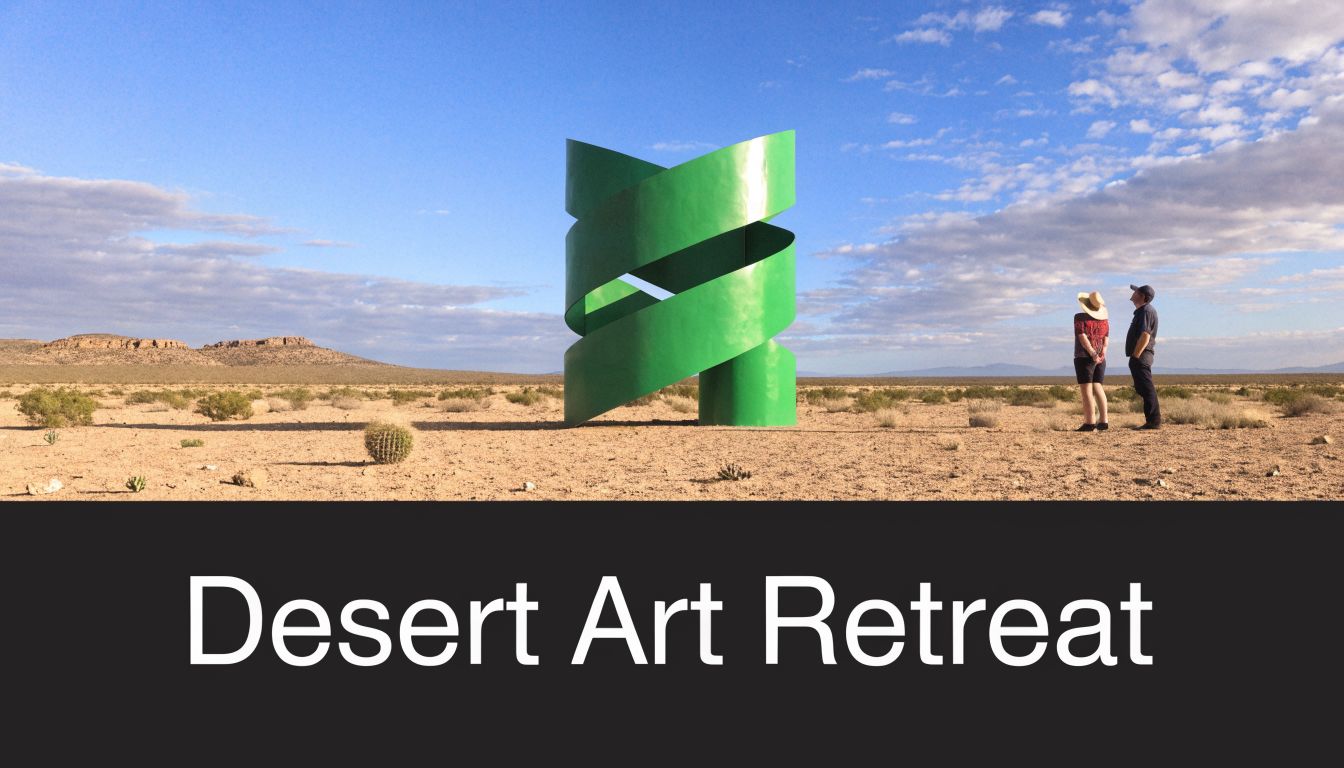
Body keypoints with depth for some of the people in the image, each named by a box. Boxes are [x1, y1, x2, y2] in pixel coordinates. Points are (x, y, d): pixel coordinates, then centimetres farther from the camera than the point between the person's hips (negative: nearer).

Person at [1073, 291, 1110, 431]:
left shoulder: (1080, 317, -8)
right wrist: (1102, 352, -7)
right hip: (1100, 359, 6)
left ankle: (1090, 423, -11)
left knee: (1086, 389, -7)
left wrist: (1092, 353, -19)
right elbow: (1106, 338, 3)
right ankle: (1103, 421, 8)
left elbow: (1082, 336, -16)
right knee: (1097, 388, 12)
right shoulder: (1104, 318, 9)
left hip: (1084, 357, -6)